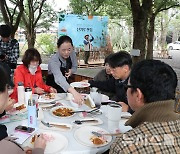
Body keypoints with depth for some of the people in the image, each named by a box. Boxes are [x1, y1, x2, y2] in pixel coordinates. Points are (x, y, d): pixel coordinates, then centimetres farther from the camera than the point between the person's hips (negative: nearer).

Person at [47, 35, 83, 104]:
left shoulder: (72, 54, -15)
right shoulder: (53, 60, -31)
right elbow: (59, 78, -47)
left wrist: (71, 71, -22)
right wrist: (74, 92, -63)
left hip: (66, 84, 4)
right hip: (53, 86, -4)